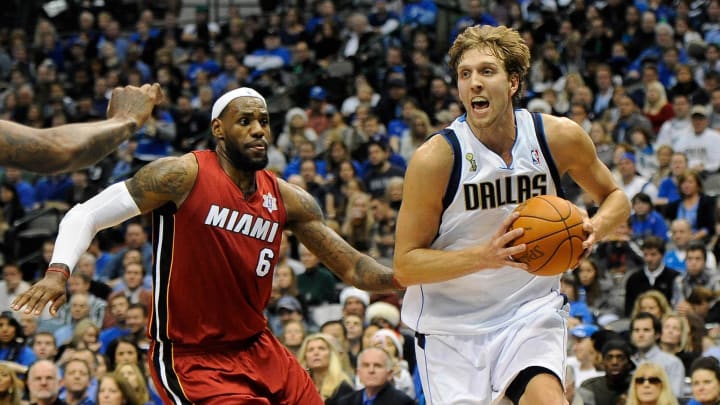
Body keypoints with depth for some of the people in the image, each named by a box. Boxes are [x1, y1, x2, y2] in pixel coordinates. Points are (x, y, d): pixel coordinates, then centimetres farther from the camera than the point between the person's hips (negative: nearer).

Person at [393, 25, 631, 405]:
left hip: (530, 306, 1)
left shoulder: (560, 137, -8)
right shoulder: (435, 158, -17)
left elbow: (615, 198, 10)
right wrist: (483, 256, -28)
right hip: (452, 320, -1)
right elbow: (404, 266, -13)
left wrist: (596, 227, -14)